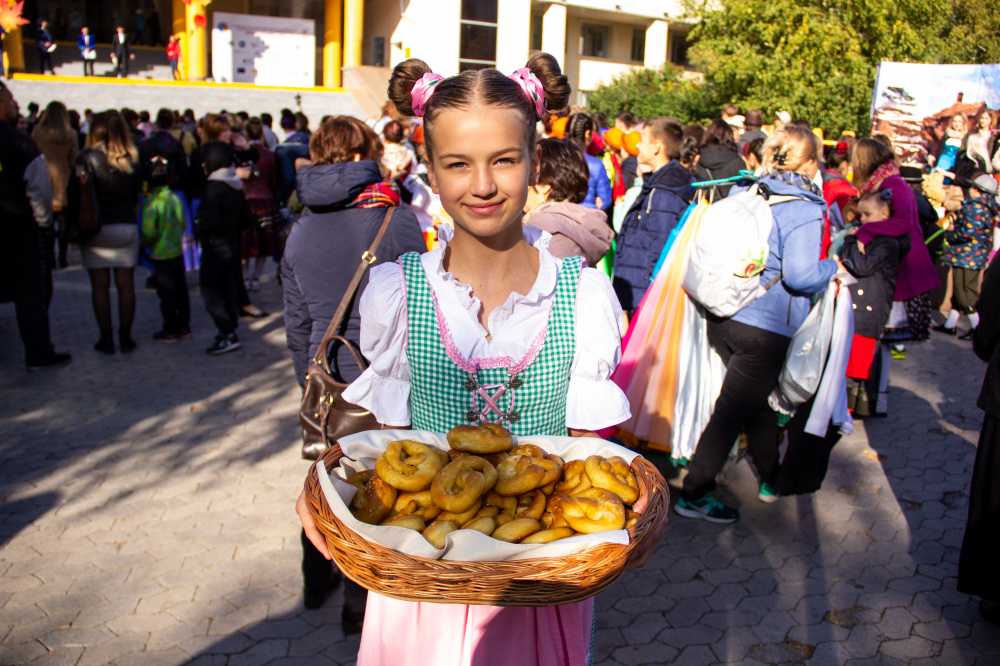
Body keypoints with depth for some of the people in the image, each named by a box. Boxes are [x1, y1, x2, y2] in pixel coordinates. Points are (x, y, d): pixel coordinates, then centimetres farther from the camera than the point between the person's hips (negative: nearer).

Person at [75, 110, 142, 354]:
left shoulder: (87, 157, -8)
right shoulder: (132, 159, 0)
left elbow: (77, 192, -6)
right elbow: (136, 196, 7)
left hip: (96, 227, -2)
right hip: (126, 227, 2)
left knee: (99, 284, 4)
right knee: (126, 283, 6)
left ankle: (106, 337, 7)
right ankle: (125, 337, 10)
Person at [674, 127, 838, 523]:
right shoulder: (805, 210, -13)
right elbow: (800, 275, -20)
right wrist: (833, 267, -1)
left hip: (723, 318, 7)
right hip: (766, 327, -7)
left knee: (759, 399, 23)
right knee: (732, 411, 1)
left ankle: (771, 479, 37)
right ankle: (695, 494, 8)